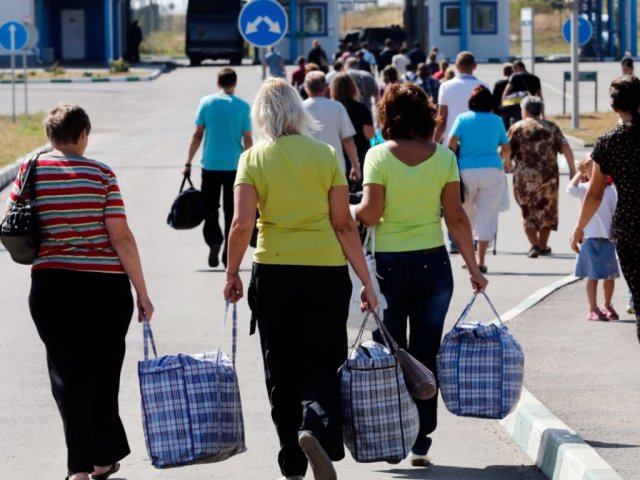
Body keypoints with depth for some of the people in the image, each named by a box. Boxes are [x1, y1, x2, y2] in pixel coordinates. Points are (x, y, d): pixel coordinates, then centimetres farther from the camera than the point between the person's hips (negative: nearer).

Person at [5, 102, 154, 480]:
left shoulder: (31, 172, -1)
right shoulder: (102, 175, -6)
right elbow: (121, 237, -9)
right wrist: (142, 292, -4)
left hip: (51, 286, 0)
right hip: (106, 286, 0)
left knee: (68, 374, 3)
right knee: (103, 373, 15)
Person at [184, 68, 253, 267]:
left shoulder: (206, 103, -1)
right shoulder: (242, 106, -3)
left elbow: (197, 135, 0)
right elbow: (247, 139, -2)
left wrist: (188, 163, 6)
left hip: (210, 165, 0)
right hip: (235, 166, 0)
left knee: (210, 209, 10)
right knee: (231, 211, 9)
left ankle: (214, 241, -15)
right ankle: (228, 255, 10)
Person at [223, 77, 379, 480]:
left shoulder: (253, 159, -3)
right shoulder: (326, 155, -2)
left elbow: (242, 224, -10)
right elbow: (344, 224, -3)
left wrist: (232, 273, 5)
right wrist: (366, 280, 2)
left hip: (273, 272, 0)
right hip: (327, 270, 0)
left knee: (281, 371, 12)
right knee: (322, 364, 9)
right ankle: (317, 427, -21)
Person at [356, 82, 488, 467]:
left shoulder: (379, 155, -8)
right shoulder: (444, 157, -1)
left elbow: (370, 214, -14)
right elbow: (456, 217, -1)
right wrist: (474, 268, 5)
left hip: (389, 265, -2)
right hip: (433, 264, 2)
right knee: (425, 355, 8)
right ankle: (420, 442, 9)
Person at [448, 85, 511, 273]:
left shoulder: (463, 118, 4)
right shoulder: (496, 121, 8)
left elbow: (452, 143, -8)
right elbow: (506, 148, 15)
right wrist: (506, 162, 35)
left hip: (466, 171, 0)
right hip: (492, 171, 0)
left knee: (466, 215, 16)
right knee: (487, 217, 2)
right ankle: (480, 260, -4)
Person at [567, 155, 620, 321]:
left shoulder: (610, 190, 7)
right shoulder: (584, 189, -1)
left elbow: (615, 214, 10)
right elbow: (571, 189, -23)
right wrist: (579, 174, -9)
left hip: (607, 238, 3)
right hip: (590, 238, -3)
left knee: (610, 275, 9)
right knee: (593, 275, 0)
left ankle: (607, 306, 25)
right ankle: (593, 309, 4)